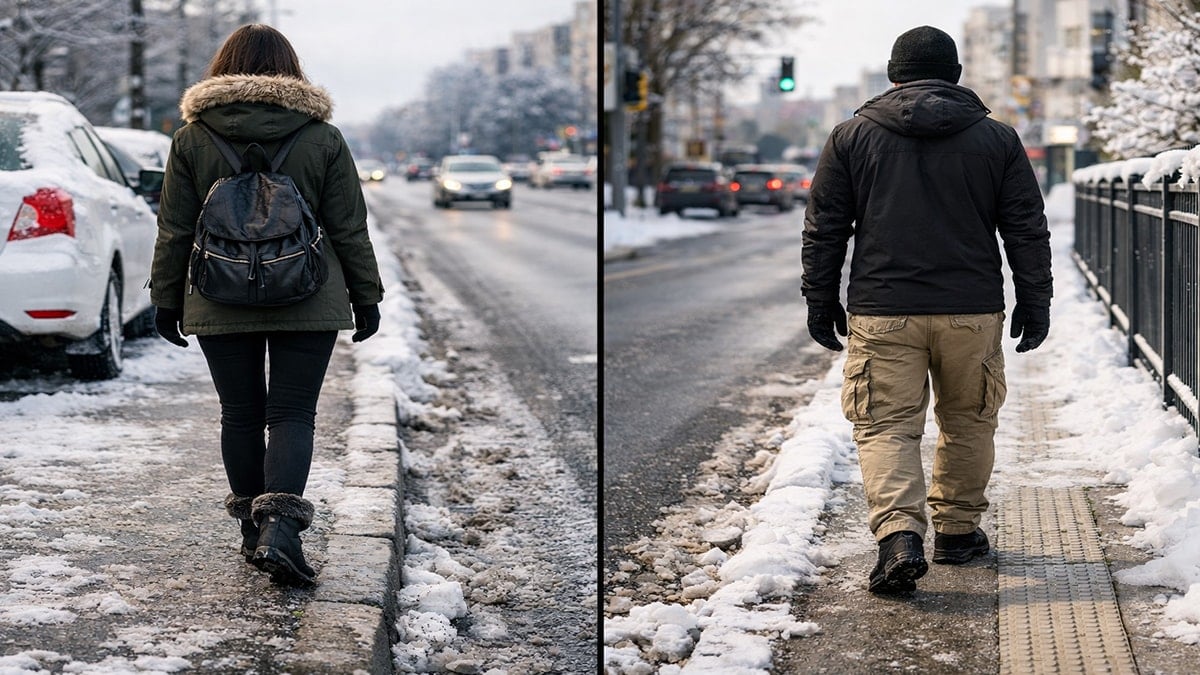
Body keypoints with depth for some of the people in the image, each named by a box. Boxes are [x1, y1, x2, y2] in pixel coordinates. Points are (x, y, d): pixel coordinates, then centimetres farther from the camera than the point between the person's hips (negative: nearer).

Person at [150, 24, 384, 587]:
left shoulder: (192, 139, 0)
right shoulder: (322, 139, -1)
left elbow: (174, 231, 2)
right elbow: (349, 230, 2)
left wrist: (166, 299, 11)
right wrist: (365, 298, 10)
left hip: (220, 305, 1)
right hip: (307, 306, -1)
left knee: (240, 415, 11)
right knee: (292, 414, 0)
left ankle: (252, 529, 19)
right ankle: (279, 526, -17)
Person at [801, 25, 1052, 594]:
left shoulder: (853, 135, 4)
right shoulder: (997, 140, 5)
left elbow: (823, 229, 5)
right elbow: (1028, 231, 6)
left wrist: (822, 302, 13)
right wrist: (1035, 303, 14)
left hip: (881, 313, -1)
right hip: (972, 312, 1)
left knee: (886, 427, 0)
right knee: (967, 421, 18)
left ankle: (899, 533, -19)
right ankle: (957, 530, 26)